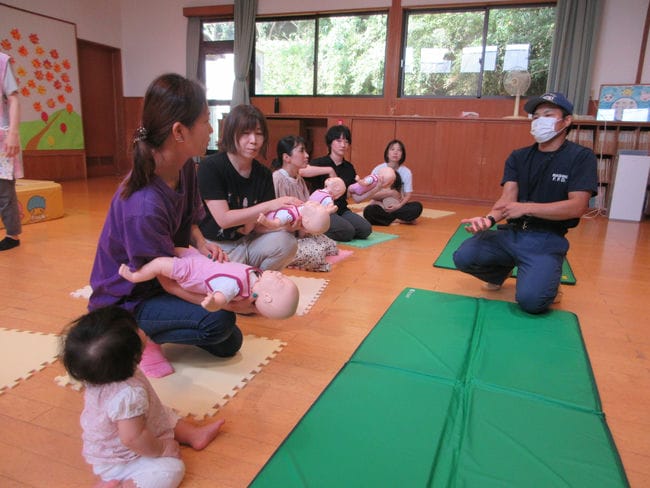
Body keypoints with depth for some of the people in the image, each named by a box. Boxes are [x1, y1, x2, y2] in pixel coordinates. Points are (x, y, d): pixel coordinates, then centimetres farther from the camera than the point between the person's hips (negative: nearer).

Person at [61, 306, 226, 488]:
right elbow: (133, 438, -37)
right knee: (172, 468, -21)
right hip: (118, 462, -10)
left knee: (166, 416, 18)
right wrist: (162, 448, -22)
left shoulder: (96, 377, -12)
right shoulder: (129, 394, -42)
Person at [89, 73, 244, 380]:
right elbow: (170, 282, -27)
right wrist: (228, 303, -31)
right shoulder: (143, 207, -36)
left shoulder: (185, 168, -11)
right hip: (126, 301, -8)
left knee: (228, 344, 8)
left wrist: (202, 245, -17)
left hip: (170, 275, 8)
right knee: (218, 320, -28)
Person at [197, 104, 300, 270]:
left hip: (248, 241, 5)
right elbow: (223, 219, -21)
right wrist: (269, 205, -25)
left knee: (286, 241, -21)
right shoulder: (210, 166, -15)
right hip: (218, 246, -5)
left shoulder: (264, 174, 0)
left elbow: (259, 225, -3)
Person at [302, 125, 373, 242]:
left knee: (366, 229, -16)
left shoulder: (349, 167, 10)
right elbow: (301, 171, -31)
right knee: (348, 231, -27)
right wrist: (329, 170, -27)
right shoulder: (320, 162, -7)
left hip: (342, 210, 6)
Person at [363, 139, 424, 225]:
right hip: (381, 206, -1)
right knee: (369, 211, -34)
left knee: (417, 206, -24)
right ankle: (402, 219, -18)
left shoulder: (406, 172, -4)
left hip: (397, 206, 1)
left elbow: (408, 195, -4)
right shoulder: (378, 170, -8)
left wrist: (399, 205, -23)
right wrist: (390, 192, -20)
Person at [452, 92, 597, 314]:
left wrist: (526, 208, -23)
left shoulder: (581, 157, -5)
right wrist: (489, 219, -26)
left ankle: (548, 281, 12)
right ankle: (502, 270, 16)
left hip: (548, 240, -4)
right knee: (463, 257, -17)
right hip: (512, 233, 4)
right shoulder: (519, 157, 8)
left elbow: (577, 206, -15)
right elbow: (507, 198, -4)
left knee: (530, 299, -26)